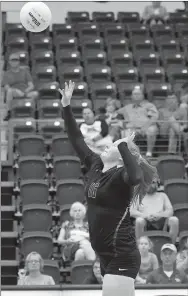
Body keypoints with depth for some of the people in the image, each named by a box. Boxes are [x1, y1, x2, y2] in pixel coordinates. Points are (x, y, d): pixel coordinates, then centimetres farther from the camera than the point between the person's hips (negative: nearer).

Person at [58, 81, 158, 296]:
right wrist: (66, 107, 16)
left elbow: (135, 177, -37)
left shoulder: (121, 175, -12)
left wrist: (123, 146, -26)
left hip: (122, 257, -8)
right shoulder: (95, 166, 10)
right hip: (107, 256, 8)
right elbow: (77, 141, 18)